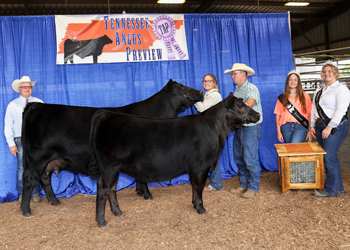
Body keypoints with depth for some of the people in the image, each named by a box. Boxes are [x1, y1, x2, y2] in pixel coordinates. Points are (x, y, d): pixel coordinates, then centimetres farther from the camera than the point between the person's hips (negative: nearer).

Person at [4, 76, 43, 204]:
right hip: (20, 140, 0)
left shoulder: (39, 103, 9)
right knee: (22, 167, 1)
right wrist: (11, 144, -3)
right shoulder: (12, 105, 8)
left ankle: (36, 193, 11)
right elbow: (8, 126, 6)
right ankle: (22, 195, 13)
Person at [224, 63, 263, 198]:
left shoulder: (251, 88, -10)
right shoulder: (236, 90, 17)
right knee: (238, 158, 13)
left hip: (251, 127, -8)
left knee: (250, 159, -6)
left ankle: (253, 188, 7)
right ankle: (243, 185, 25)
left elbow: (250, 102, -30)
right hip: (239, 127, 9)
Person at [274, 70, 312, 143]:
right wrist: (278, 132, 0)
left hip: (300, 127, -2)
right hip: (286, 126, 2)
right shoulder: (282, 97, 9)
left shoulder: (305, 96, 9)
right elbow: (278, 115, 6)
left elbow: (309, 114, 7)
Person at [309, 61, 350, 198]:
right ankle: (339, 186, 19)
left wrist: (329, 127, -20)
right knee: (331, 157, 9)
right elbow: (314, 109, 20)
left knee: (329, 157, -9)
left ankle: (331, 189, 2)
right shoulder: (319, 91, 18)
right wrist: (312, 126, 12)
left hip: (335, 127, -7)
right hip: (320, 126, 8)